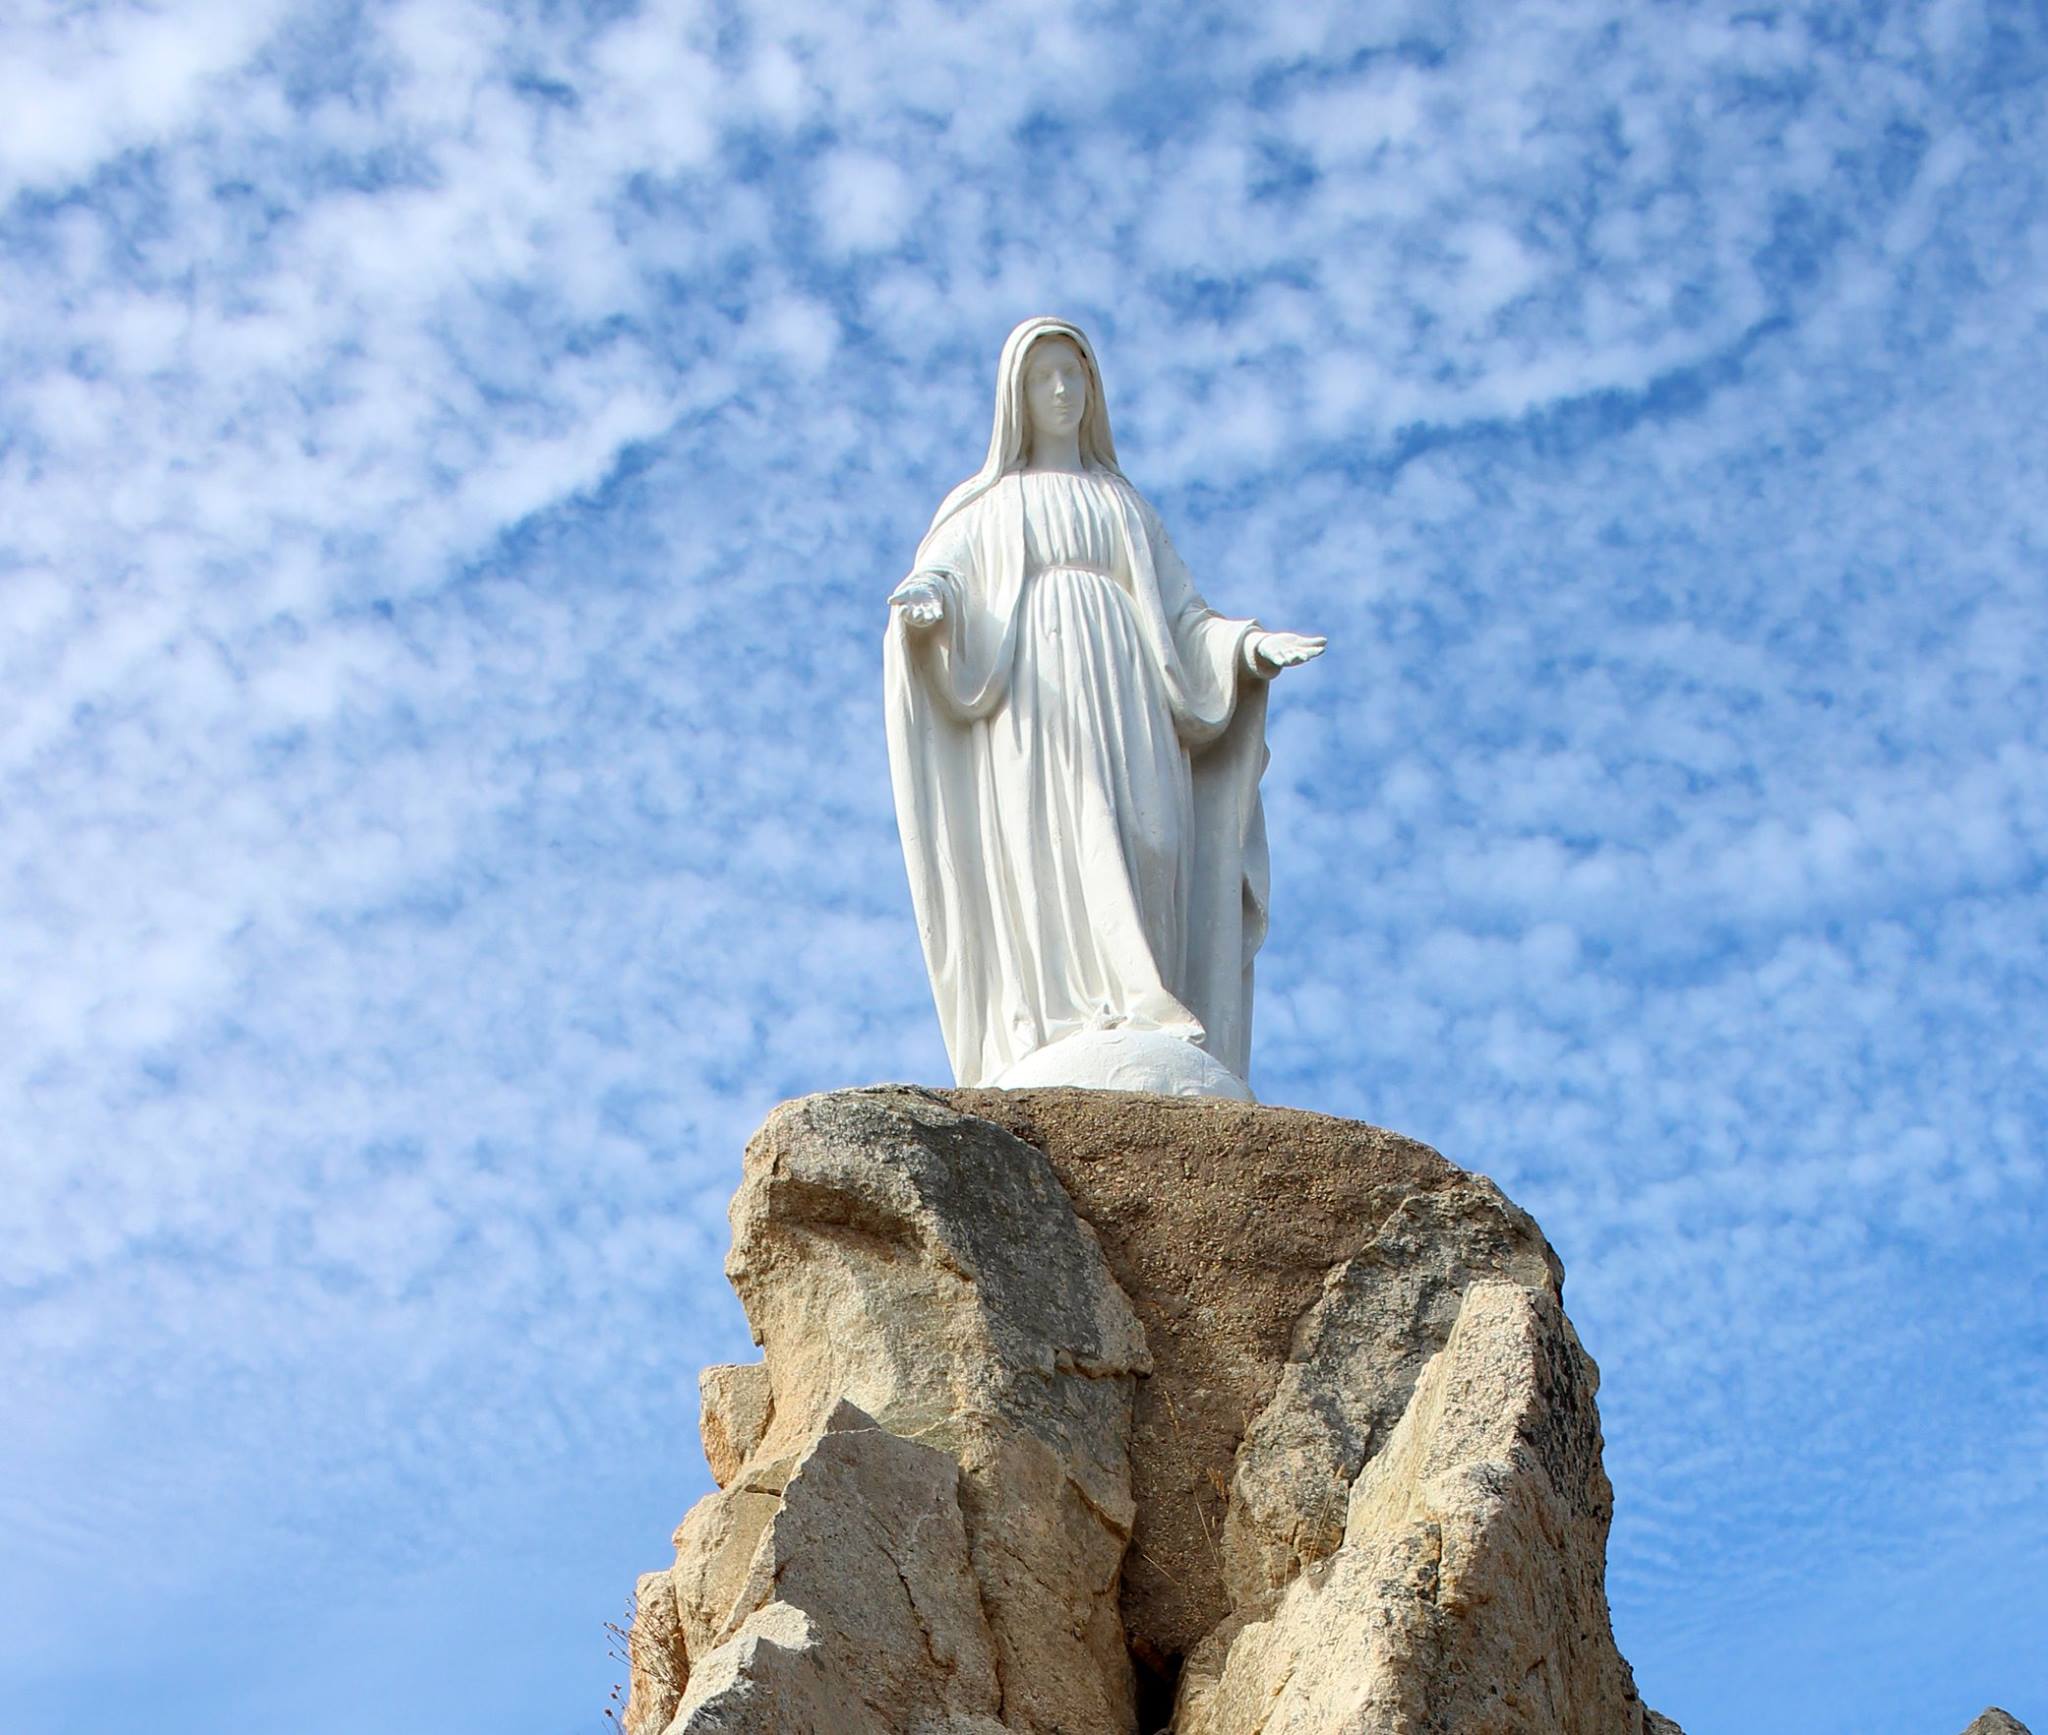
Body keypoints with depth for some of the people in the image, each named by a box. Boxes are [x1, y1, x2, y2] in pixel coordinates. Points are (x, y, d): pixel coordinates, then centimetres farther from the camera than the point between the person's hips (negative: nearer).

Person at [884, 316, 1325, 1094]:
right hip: (1029, 721, -2)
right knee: (1051, 873, -21)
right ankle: (1065, 1066, -33)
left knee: (1131, 881, -13)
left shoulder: (1125, 505, 27)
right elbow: (937, 578, 3)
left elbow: (1180, 619, 18)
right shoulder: (984, 506, 21)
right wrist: (925, 605, -23)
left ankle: (1147, 1062, -19)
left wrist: (1251, 646, -1)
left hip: (1123, 719, 3)